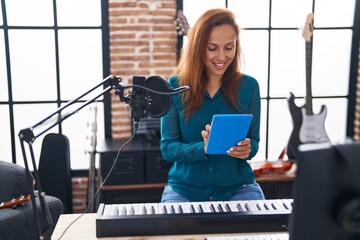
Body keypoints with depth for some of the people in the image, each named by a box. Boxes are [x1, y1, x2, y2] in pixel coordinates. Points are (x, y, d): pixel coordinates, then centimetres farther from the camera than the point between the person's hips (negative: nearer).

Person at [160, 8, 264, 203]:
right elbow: (167, 148, -7)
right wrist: (203, 148, -25)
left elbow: (253, 141, 4)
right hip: (185, 188, -1)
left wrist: (247, 149, -19)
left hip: (237, 187, 1)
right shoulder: (175, 87, -5)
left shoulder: (248, 86, -2)